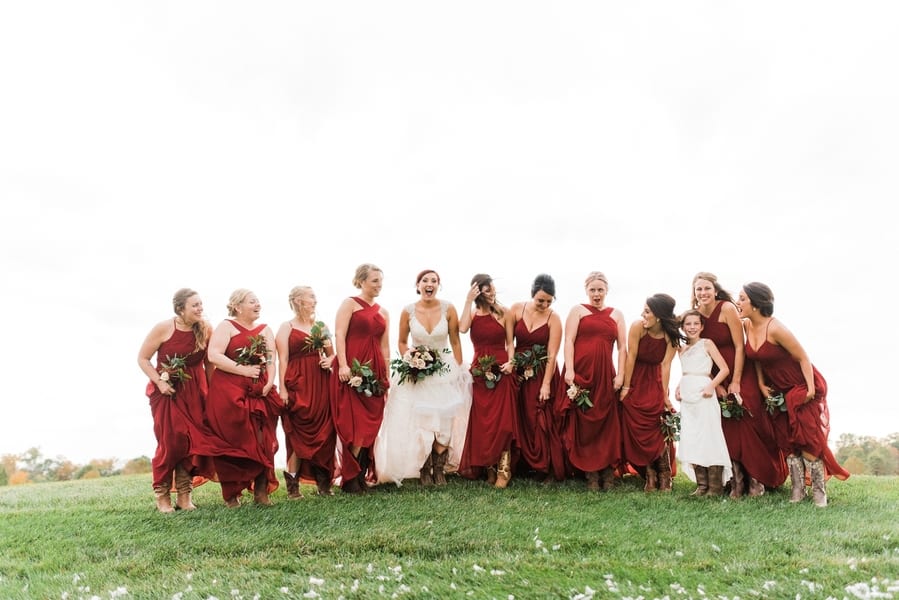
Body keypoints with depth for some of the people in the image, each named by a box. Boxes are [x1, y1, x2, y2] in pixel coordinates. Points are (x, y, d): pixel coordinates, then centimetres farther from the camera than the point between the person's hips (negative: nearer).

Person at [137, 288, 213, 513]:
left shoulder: (205, 329, -3)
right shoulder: (163, 328, -11)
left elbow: (209, 361, 5)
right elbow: (142, 358, -4)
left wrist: (211, 389, -1)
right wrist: (159, 381, -13)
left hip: (195, 392, 3)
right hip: (167, 391, -3)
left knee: (192, 441, 0)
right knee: (170, 442, -5)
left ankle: (184, 496, 12)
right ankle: (162, 496, 11)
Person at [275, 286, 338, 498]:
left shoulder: (321, 326, 16)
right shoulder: (286, 327, 2)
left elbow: (332, 354, 22)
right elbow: (283, 360, -5)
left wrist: (329, 361, -1)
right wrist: (282, 389, -12)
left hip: (321, 384, 5)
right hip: (298, 385, -4)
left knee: (324, 432, 2)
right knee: (300, 433, -5)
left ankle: (324, 481, 10)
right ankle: (292, 482, 4)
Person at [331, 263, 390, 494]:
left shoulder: (383, 312, 19)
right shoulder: (349, 304, 3)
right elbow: (339, 335, -8)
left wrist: (386, 376, 13)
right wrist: (342, 365, -19)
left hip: (374, 371, 6)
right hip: (351, 369, -6)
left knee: (371, 423, 4)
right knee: (354, 423, -7)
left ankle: (361, 475, 14)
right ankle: (350, 478, 3)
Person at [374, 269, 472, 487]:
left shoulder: (448, 309, -6)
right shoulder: (408, 311, -5)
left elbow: (455, 342, 0)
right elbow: (402, 342, 8)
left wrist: (459, 370, -1)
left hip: (445, 371, 0)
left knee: (444, 423, 0)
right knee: (419, 423, 1)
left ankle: (439, 469, 16)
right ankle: (424, 471, 16)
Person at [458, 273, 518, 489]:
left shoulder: (504, 313, 1)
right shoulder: (472, 313, 6)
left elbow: (510, 343, 3)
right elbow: (462, 328, -16)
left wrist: (510, 362, -14)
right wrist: (469, 301, -13)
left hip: (501, 371, -2)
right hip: (479, 372, 2)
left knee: (502, 422, -6)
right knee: (481, 422, 4)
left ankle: (503, 470, 0)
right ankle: (488, 468, 16)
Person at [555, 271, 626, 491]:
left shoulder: (616, 315, 16)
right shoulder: (578, 310, 9)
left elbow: (622, 348, 11)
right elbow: (569, 341, -1)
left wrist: (620, 375, -1)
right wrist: (569, 370, -12)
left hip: (605, 375, 2)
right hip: (580, 373, -2)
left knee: (607, 425, 0)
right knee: (583, 424, -1)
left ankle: (608, 473, 6)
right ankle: (590, 474, 5)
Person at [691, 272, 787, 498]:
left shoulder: (727, 308, -13)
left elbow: (740, 347, -13)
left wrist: (736, 382, -14)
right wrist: (716, 385, -5)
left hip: (742, 374, -4)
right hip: (717, 378, 4)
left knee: (747, 425, -8)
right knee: (727, 429, 1)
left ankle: (756, 480, 4)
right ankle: (737, 482, 7)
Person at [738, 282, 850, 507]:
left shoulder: (775, 328, -27)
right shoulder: (747, 326, -5)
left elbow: (803, 357, -21)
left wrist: (810, 389, -22)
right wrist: (761, 383, 1)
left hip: (802, 386, -7)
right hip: (778, 389, 7)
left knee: (807, 440, -5)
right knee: (788, 441, 7)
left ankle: (819, 493, 7)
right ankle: (797, 491, 14)